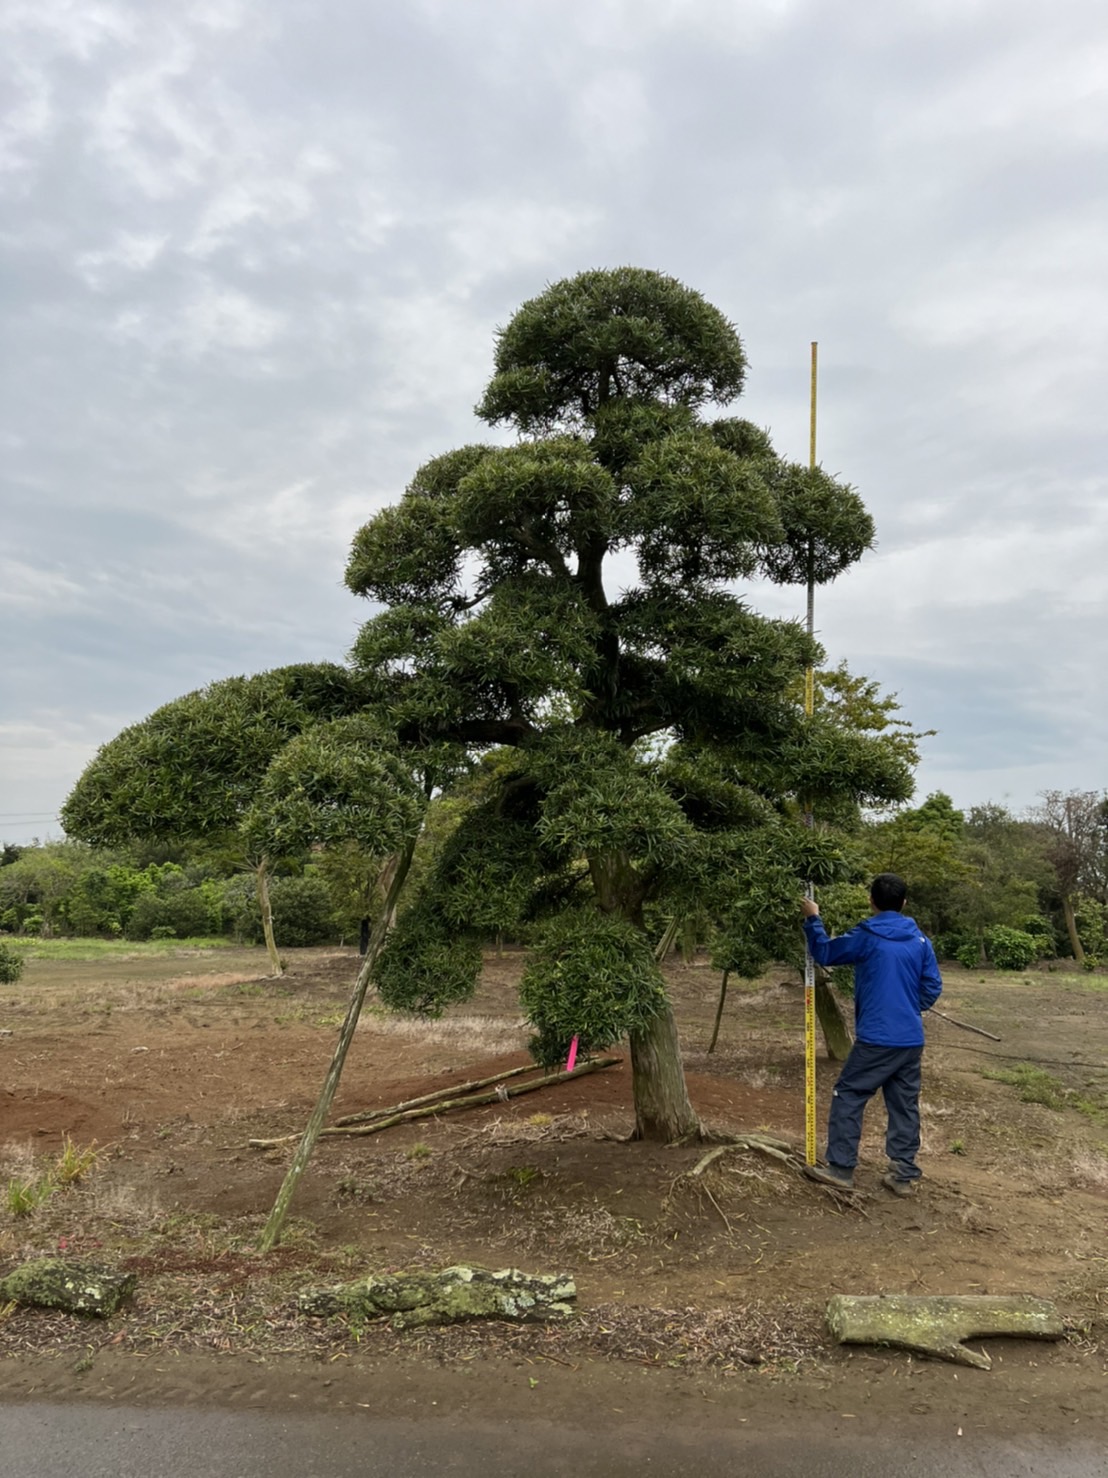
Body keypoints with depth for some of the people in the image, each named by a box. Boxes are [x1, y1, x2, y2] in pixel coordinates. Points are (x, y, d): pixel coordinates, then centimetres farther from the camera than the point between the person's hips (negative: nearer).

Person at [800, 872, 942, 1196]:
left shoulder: (865, 937, -9)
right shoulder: (920, 941, 4)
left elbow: (824, 953, 3)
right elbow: (933, 986, 6)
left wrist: (813, 919, 16)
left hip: (876, 1038, -5)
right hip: (911, 1040, 5)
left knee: (847, 1098, 5)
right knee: (905, 1106, 12)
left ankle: (840, 1168, 6)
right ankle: (905, 1175, 15)